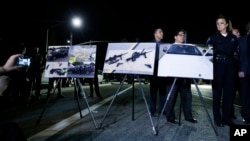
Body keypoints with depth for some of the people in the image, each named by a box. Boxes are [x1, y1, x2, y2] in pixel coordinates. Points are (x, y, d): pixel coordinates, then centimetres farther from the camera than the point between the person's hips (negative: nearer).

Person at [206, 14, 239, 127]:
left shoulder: (233, 38, 13)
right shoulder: (213, 37, 6)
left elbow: (237, 53, 12)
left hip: (230, 67, 3)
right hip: (218, 66, -2)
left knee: (229, 92, 2)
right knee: (217, 92, 0)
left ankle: (227, 117, 13)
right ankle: (217, 118, 8)